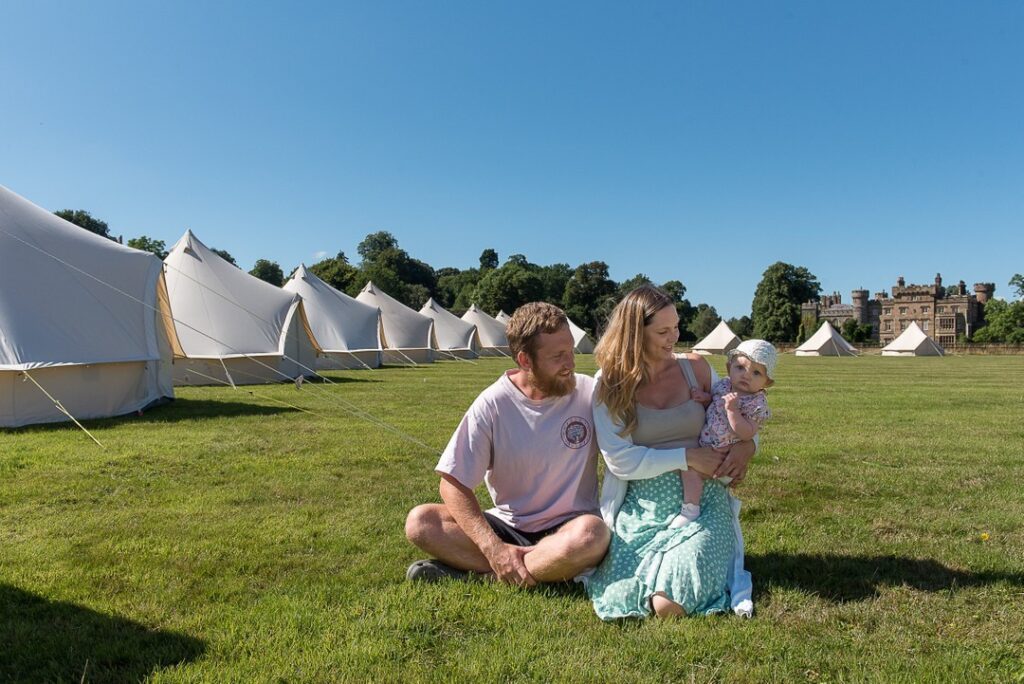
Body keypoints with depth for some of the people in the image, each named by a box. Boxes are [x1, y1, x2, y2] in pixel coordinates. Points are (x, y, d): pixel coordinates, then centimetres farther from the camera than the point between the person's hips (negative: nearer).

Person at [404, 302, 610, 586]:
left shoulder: (589, 393, -8)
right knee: (419, 522, -18)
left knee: (591, 533, -36)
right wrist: (494, 549, -21)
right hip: (508, 527, 1)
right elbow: (453, 484, -10)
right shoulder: (492, 405, -10)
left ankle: (475, 570, -18)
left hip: (566, 529, -1)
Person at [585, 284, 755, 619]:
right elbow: (620, 460, -9)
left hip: (703, 504, 0)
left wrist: (745, 446, -8)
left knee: (670, 604, -19)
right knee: (620, 599, -15)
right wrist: (687, 457, -15)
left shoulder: (695, 368, 4)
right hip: (642, 510, 0)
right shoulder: (609, 384, -2)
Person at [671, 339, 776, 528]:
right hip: (705, 446, 8)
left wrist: (732, 410, -36)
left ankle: (690, 509, -17)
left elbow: (746, 434, -27)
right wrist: (706, 399, -5)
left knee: (690, 465, -25)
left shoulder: (757, 403, -17)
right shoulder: (723, 385, 2)